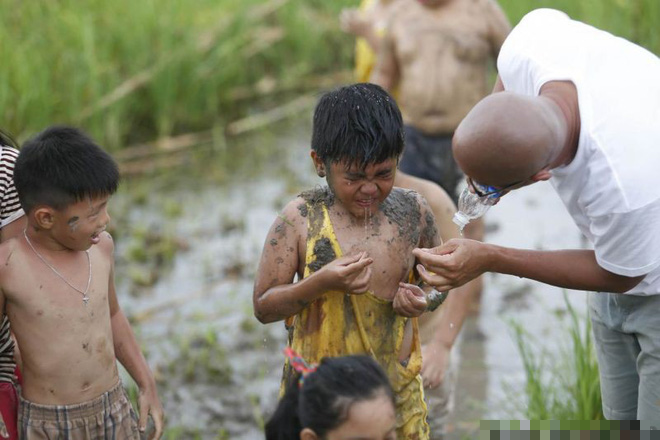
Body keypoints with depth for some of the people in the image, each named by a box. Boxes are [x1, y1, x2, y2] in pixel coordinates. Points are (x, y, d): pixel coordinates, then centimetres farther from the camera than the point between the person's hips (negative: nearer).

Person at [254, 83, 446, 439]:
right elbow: (263, 307, -8)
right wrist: (320, 282, -24)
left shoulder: (413, 212, -3)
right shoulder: (299, 220, -11)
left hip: (398, 387, 2)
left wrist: (423, 299, -11)